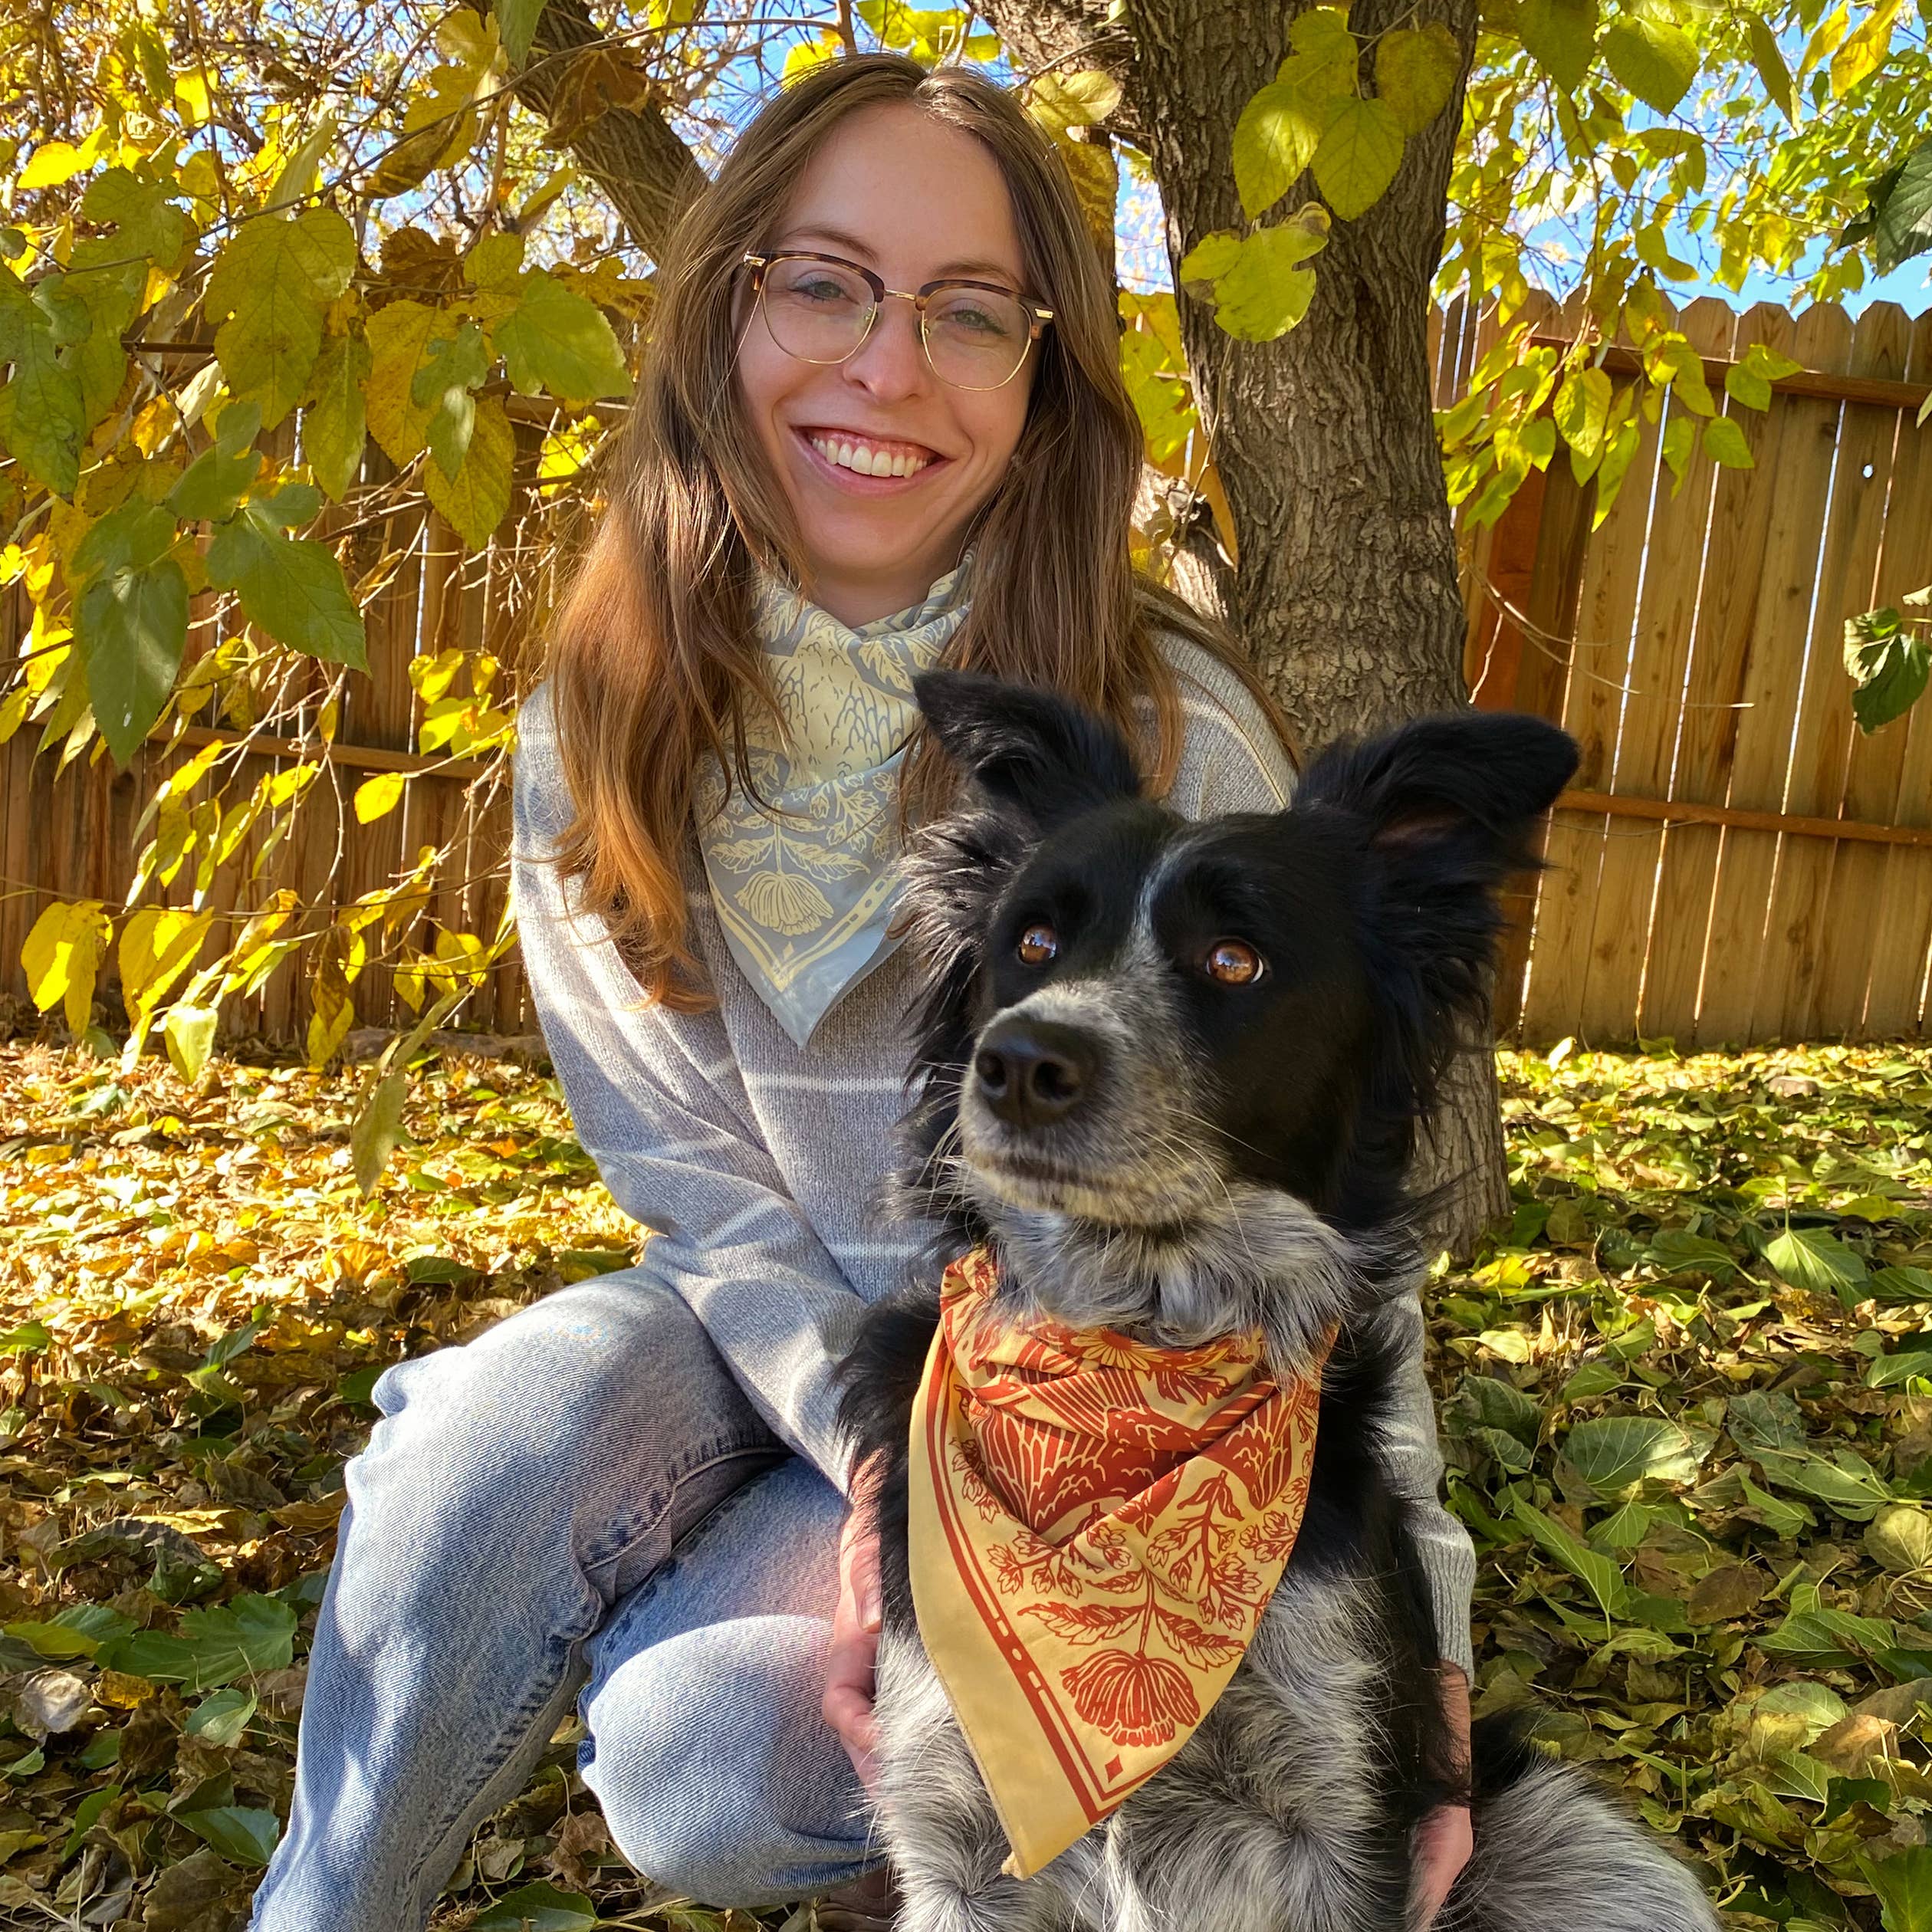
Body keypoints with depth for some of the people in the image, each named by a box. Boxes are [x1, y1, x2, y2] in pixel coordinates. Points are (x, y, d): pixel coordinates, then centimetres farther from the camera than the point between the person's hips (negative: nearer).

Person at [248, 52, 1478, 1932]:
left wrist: (1412, 1635, -18)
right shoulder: (606, 728, -9)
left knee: (698, 1747, -22)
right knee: (506, 1421, -27)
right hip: (773, 1328, 3)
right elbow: (694, 1175, -7)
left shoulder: (1167, 740, -20)